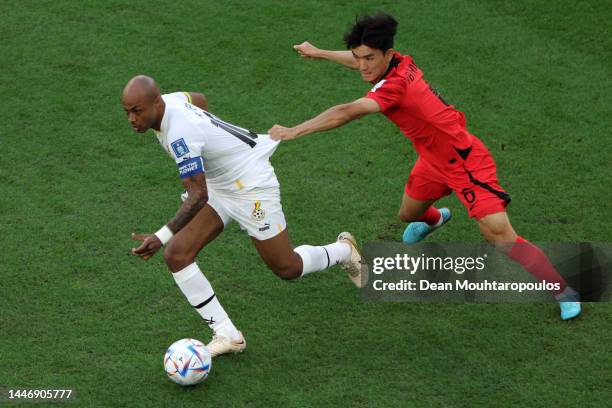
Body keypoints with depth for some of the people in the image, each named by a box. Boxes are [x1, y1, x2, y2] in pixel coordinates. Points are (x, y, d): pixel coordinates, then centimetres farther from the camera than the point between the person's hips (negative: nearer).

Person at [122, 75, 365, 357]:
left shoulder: (180, 134, -36)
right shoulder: (169, 100, -9)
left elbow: (198, 195, -36)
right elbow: (199, 99, 15)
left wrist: (161, 237, -43)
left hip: (252, 188, -9)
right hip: (217, 186, 9)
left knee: (287, 268, 9)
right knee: (176, 255, -8)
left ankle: (344, 251, 40)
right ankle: (227, 335, 0)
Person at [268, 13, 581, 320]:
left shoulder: (394, 86, -32)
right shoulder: (399, 62, -8)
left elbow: (348, 113, -45)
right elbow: (361, 61, 16)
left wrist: (294, 131, -48)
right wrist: (319, 53, 27)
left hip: (465, 162, -9)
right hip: (434, 159, 9)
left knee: (499, 235, -15)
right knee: (408, 214, 24)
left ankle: (565, 292, -3)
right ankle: (435, 219, 63)